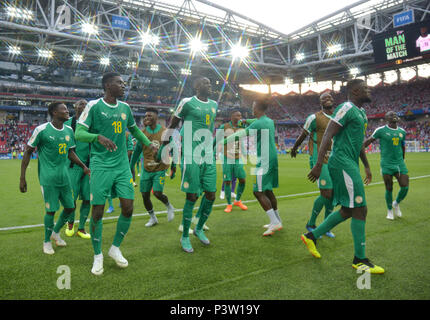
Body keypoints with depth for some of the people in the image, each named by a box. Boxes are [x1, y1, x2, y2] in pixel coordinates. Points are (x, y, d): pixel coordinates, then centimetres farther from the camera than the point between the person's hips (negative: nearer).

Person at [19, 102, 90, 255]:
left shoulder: (69, 130, 6)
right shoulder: (41, 130, -11)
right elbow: (28, 152, -5)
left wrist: (84, 166, 8)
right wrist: (22, 177, -6)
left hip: (64, 176, 6)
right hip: (48, 178, -6)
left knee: (70, 207, 10)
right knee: (51, 210, -2)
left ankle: (56, 233, 35)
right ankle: (47, 241, 21)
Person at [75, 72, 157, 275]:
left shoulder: (125, 107, 12)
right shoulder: (94, 106, -5)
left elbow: (134, 129, 27)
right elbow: (79, 133, -10)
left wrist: (149, 144, 14)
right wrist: (99, 137, -29)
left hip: (122, 166, 5)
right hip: (101, 166, -5)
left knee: (128, 208, 0)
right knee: (98, 211, 0)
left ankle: (115, 248, 22)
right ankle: (98, 256, 19)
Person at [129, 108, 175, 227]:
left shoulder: (165, 132, -7)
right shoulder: (142, 133, 0)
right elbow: (136, 152, 8)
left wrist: (173, 165, 4)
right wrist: (131, 168, 10)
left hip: (160, 169, -3)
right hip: (146, 169, 3)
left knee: (157, 193, -14)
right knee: (145, 195, 4)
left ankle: (169, 207, 19)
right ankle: (152, 218, 27)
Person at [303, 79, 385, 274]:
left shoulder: (361, 112, 21)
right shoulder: (347, 108, -10)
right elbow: (327, 136, -18)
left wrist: (367, 166, 29)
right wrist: (319, 164, -25)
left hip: (350, 164, 10)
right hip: (342, 162, -10)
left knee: (347, 210, 12)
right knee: (360, 209, -7)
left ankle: (312, 236, 22)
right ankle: (360, 260, 5)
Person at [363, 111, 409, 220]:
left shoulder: (402, 132, 10)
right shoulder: (381, 130, -6)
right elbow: (368, 141, 3)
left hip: (399, 163, 4)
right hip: (386, 165, -4)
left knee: (405, 187, -2)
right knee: (389, 188, 0)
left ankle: (396, 204, 27)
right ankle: (390, 210, 21)